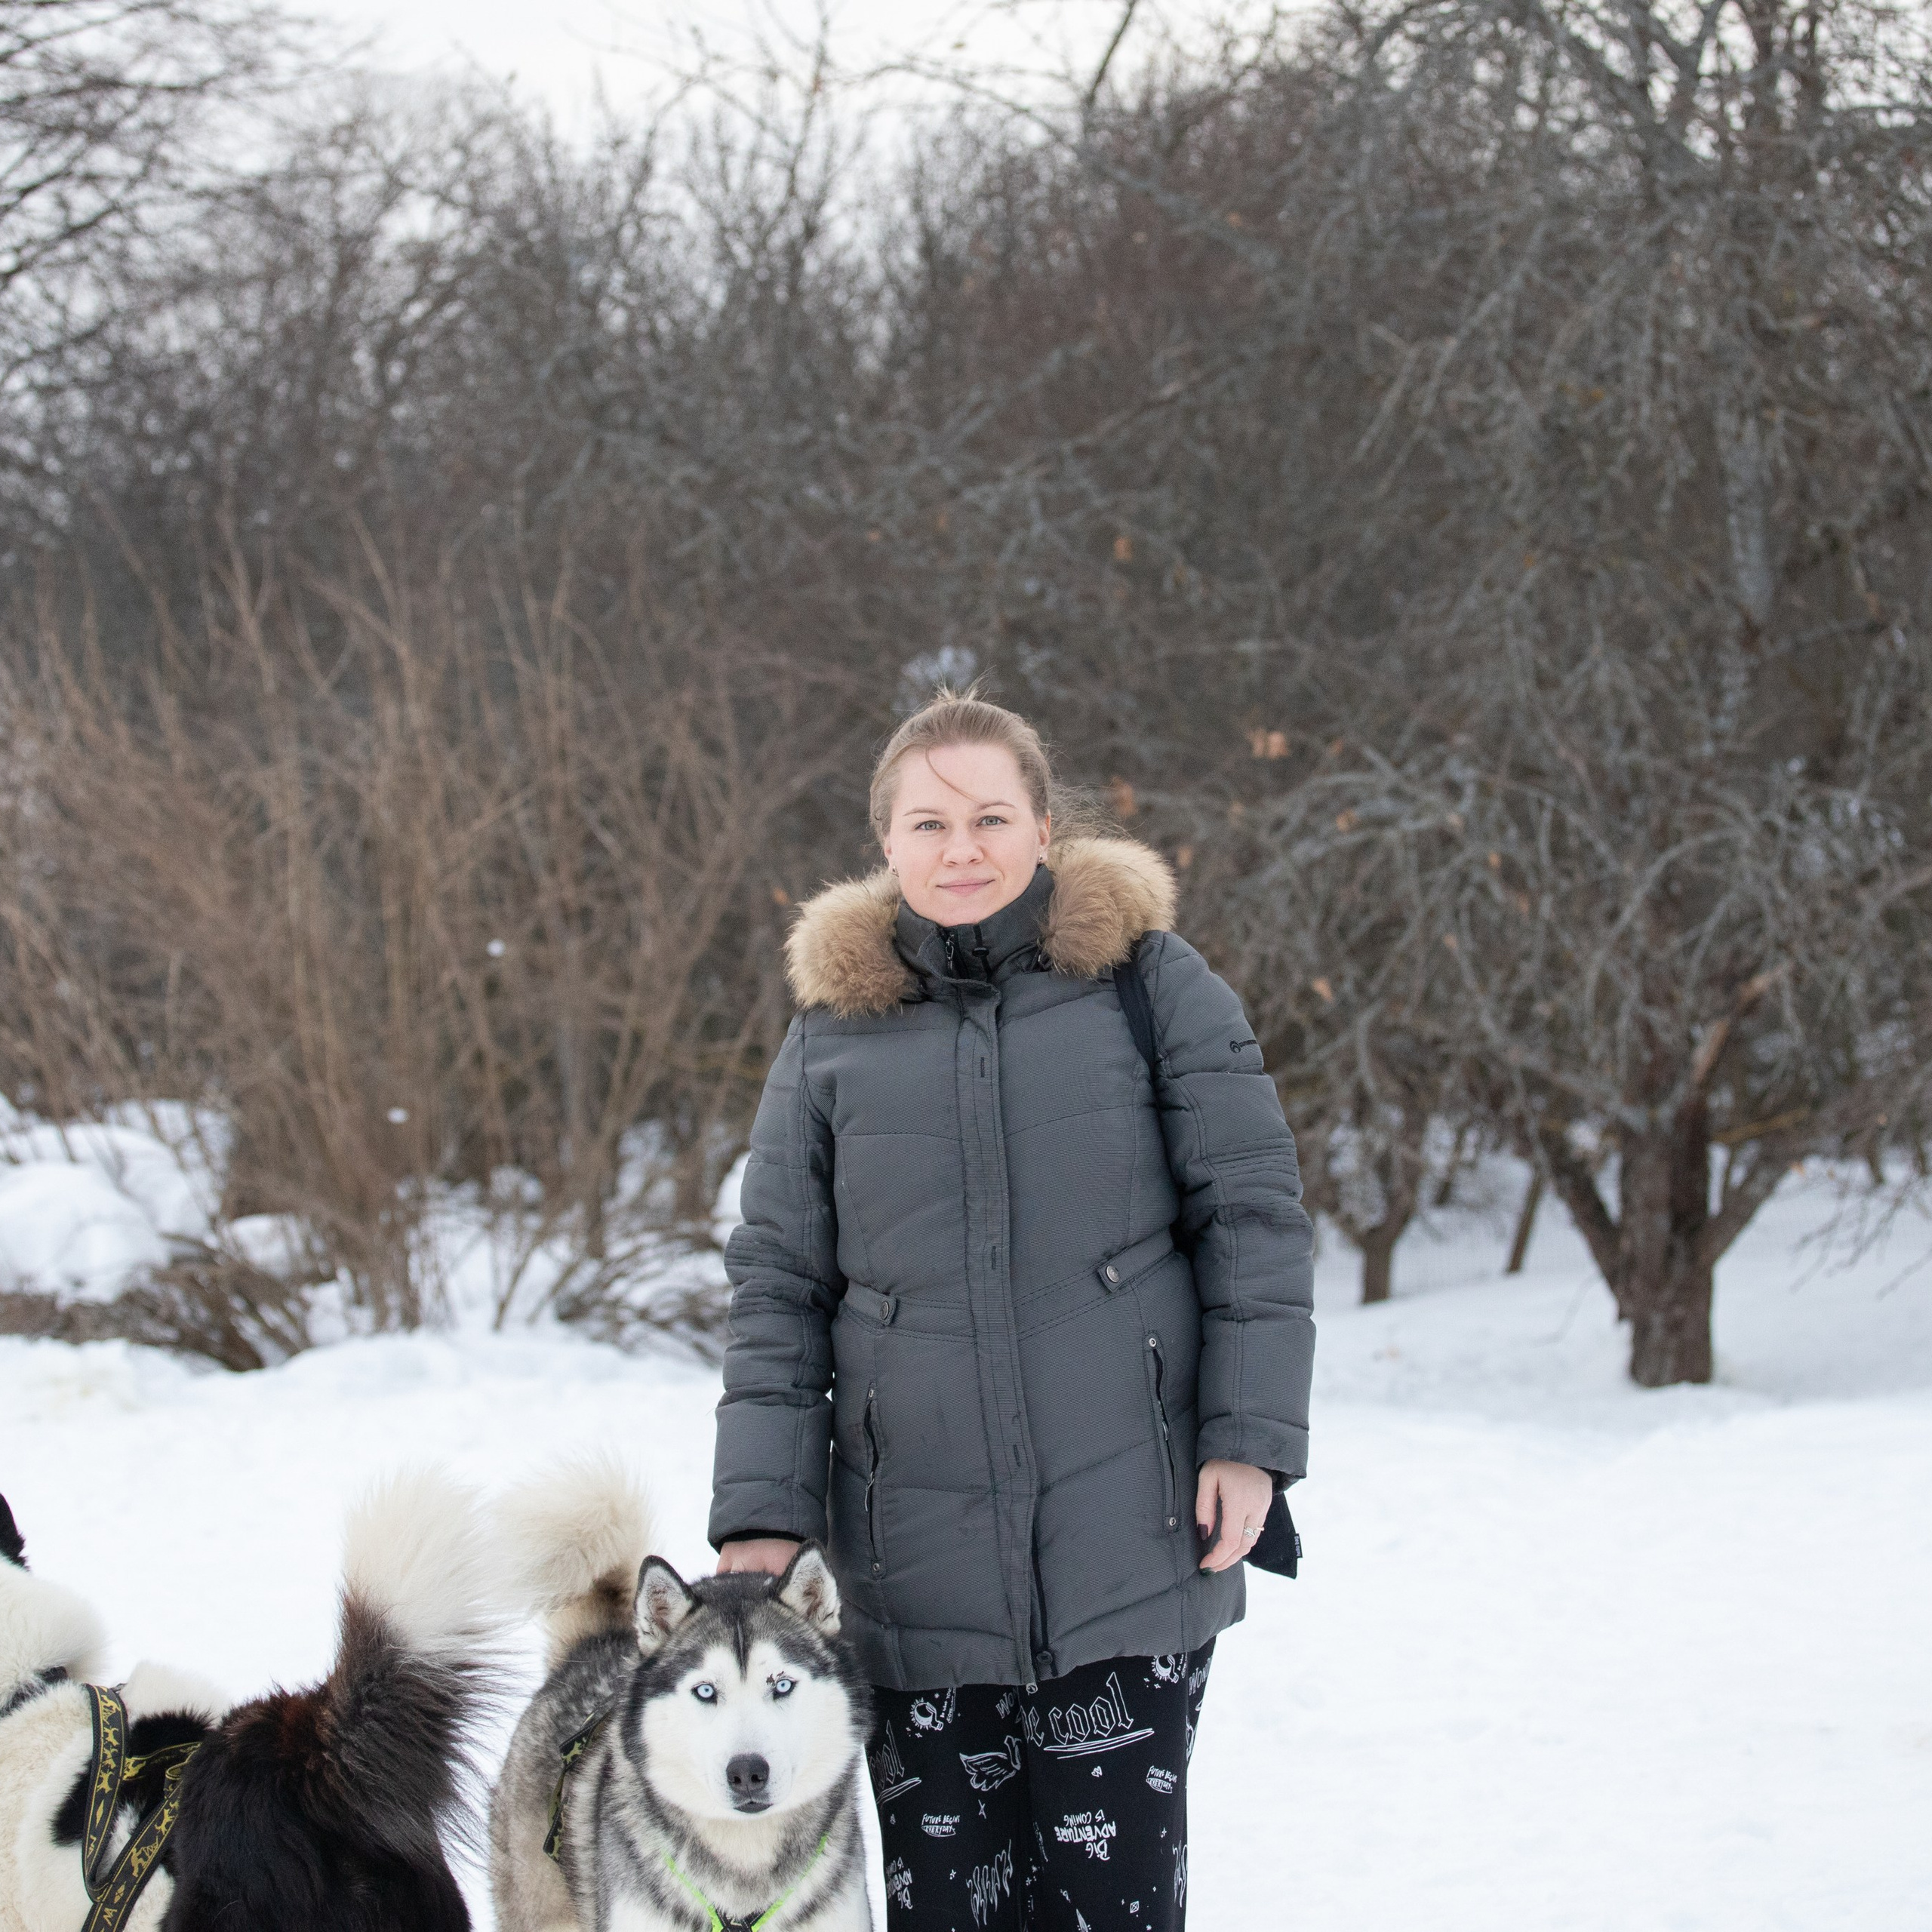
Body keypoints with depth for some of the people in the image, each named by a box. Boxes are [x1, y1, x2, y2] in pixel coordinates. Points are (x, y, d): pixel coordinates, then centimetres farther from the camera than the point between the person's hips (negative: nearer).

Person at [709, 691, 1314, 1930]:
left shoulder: (1148, 983, 1)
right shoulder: (833, 1033, 7)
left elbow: (1253, 1213, 2)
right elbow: (777, 1289, 9)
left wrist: (1252, 1439, -6)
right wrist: (763, 1516, 1)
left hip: (1129, 1549, -2)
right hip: (922, 1569, 2)